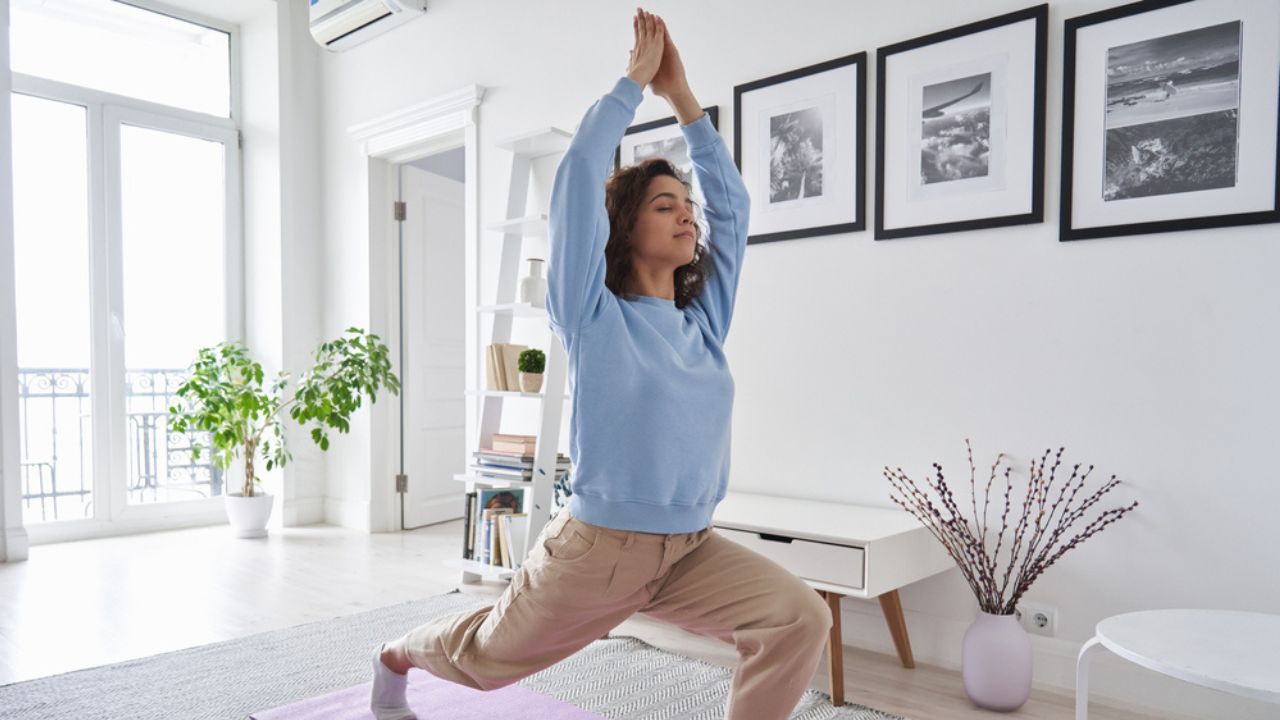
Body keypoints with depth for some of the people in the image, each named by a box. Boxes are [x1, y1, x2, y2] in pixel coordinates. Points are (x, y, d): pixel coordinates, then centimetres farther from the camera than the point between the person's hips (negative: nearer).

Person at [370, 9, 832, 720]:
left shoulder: (704, 317, 2)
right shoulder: (596, 315, -11)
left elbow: (731, 202, 6)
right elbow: (578, 174, -16)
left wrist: (682, 96, 5)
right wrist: (634, 79, -6)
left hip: (691, 549, 4)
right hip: (597, 547, -4)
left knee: (800, 618, -20)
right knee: (485, 653, 20)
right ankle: (395, 656, 53)